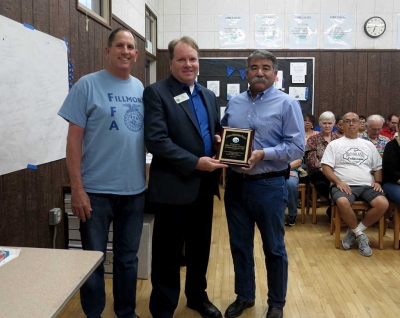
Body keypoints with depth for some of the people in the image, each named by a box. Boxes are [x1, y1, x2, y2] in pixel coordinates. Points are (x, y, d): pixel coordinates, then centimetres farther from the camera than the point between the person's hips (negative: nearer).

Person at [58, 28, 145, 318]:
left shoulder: (141, 89, 7)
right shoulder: (88, 85, -5)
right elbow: (74, 138, -7)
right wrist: (77, 188, -12)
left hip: (135, 190, 4)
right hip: (97, 190, -4)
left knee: (128, 258, 16)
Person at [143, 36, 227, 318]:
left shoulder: (209, 95, 13)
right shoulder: (156, 93, -8)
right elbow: (156, 140, -18)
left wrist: (219, 139, -2)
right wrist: (195, 162, -21)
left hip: (204, 185, 7)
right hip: (173, 186, -6)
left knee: (200, 248, 19)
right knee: (168, 253, 6)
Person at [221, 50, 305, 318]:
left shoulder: (287, 103, -6)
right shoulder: (234, 103, 9)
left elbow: (297, 147, -12)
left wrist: (263, 154, -22)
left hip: (269, 185, -4)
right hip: (236, 183, 5)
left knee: (274, 248, 10)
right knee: (239, 245, 15)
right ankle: (244, 296, 34)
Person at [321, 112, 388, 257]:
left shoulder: (369, 145, 22)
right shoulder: (334, 144, 10)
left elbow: (378, 167, 21)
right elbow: (326, 167, 1)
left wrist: (377, 182, 1)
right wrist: (338, 182, -14)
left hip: (367, 186, 3)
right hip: (345, 185, -3)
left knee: (383, 204, -26)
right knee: (342, 202, -37)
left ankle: (354, 232, -10)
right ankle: (360, 235, -11)